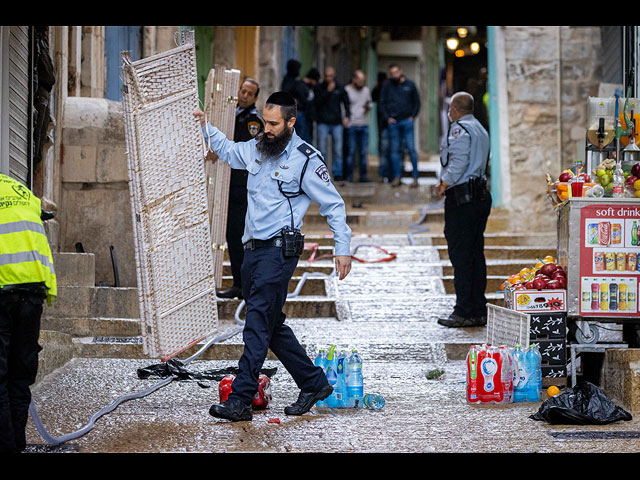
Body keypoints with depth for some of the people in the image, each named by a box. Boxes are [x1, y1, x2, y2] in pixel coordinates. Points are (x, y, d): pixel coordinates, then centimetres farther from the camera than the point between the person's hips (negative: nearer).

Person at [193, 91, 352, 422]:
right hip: (253, 249, 8)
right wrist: (206, 128, 17)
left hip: (279, 250, -8)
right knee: (272, 325, 13)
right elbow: (228, 150, 33)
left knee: (257, 326, -13)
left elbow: (333, 206, -3)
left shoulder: (306, 160, -8)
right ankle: (314, 384, 25)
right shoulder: (256, 149, 11)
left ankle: (240, 401, -15)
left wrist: (343, 249, -7)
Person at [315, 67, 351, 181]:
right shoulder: (320, 88, 4)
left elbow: (346, 102, 17)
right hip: (323, 123, -1)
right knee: (322, 150, -4)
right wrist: (328, 91, -15)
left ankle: (337, 173, 5)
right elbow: (318, 102, -8)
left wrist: (347, 116, 4)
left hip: (337, 123, 1)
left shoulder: (339, 89, 9)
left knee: (337, 150, -1)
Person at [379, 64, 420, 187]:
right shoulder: (387, 86, 6)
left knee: (411, 148, -6)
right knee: (394, 150, 3)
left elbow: (416, 102, 12)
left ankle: (415, 177, -2)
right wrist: (387, 117, 0)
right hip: (393, 122, 1)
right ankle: (397, 177, 9)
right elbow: (382, 103, 9)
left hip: (407, 121, -1)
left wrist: (413, 116, 3)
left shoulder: (409, 85, 5)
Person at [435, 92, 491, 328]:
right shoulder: (481, 130, 19)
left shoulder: (459, 129, -10)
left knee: (460, 255, -6)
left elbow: (458, 162, -19)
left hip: (461, 198, -9)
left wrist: (445, 185, -6)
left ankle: (464, 312, -6)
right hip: (481, 195, 9)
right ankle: (479, 311, 13)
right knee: (476, 254, 11)